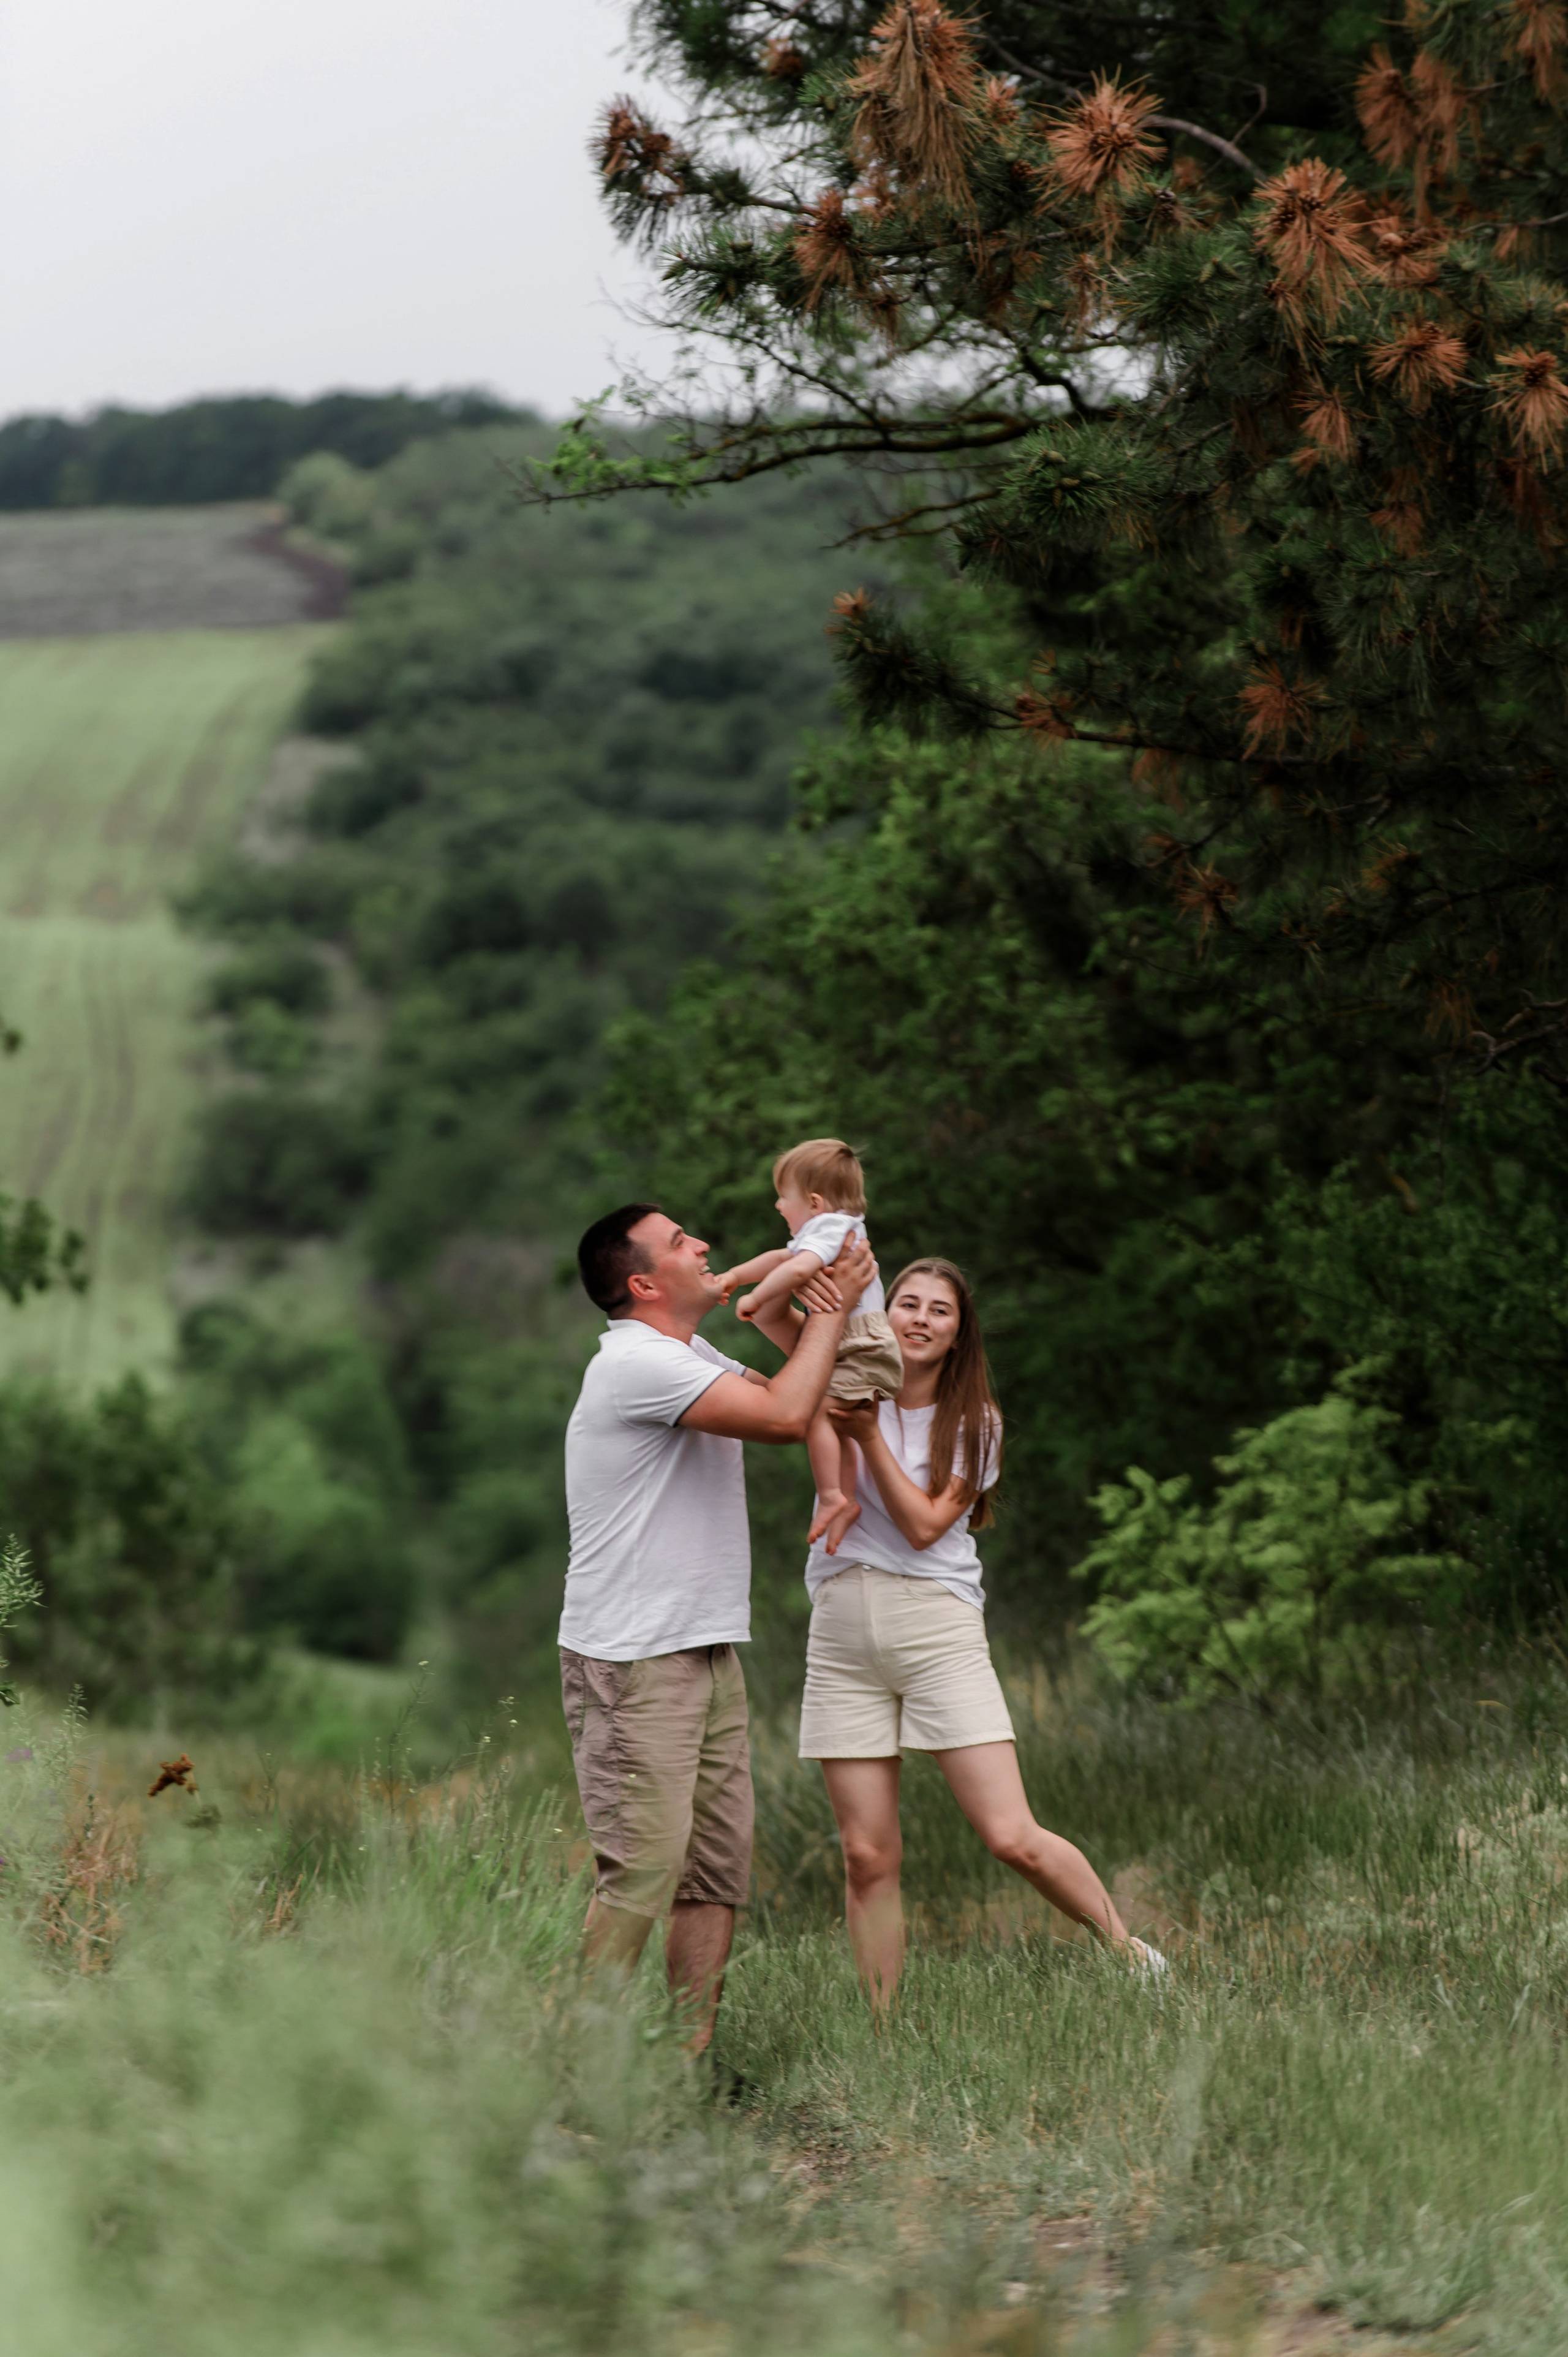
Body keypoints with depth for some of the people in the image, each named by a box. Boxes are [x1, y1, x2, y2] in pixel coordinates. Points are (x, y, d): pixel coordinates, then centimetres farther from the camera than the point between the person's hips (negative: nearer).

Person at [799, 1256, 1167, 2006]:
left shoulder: (973, 1424, 8)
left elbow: (924, 1524, -5)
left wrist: (869, 1436, -11)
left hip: (937, 1627, -2)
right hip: (843, 1632, 2)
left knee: (1013, 1838, -10)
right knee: (867, 1857, -2)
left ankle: (1131, 1955, 8)